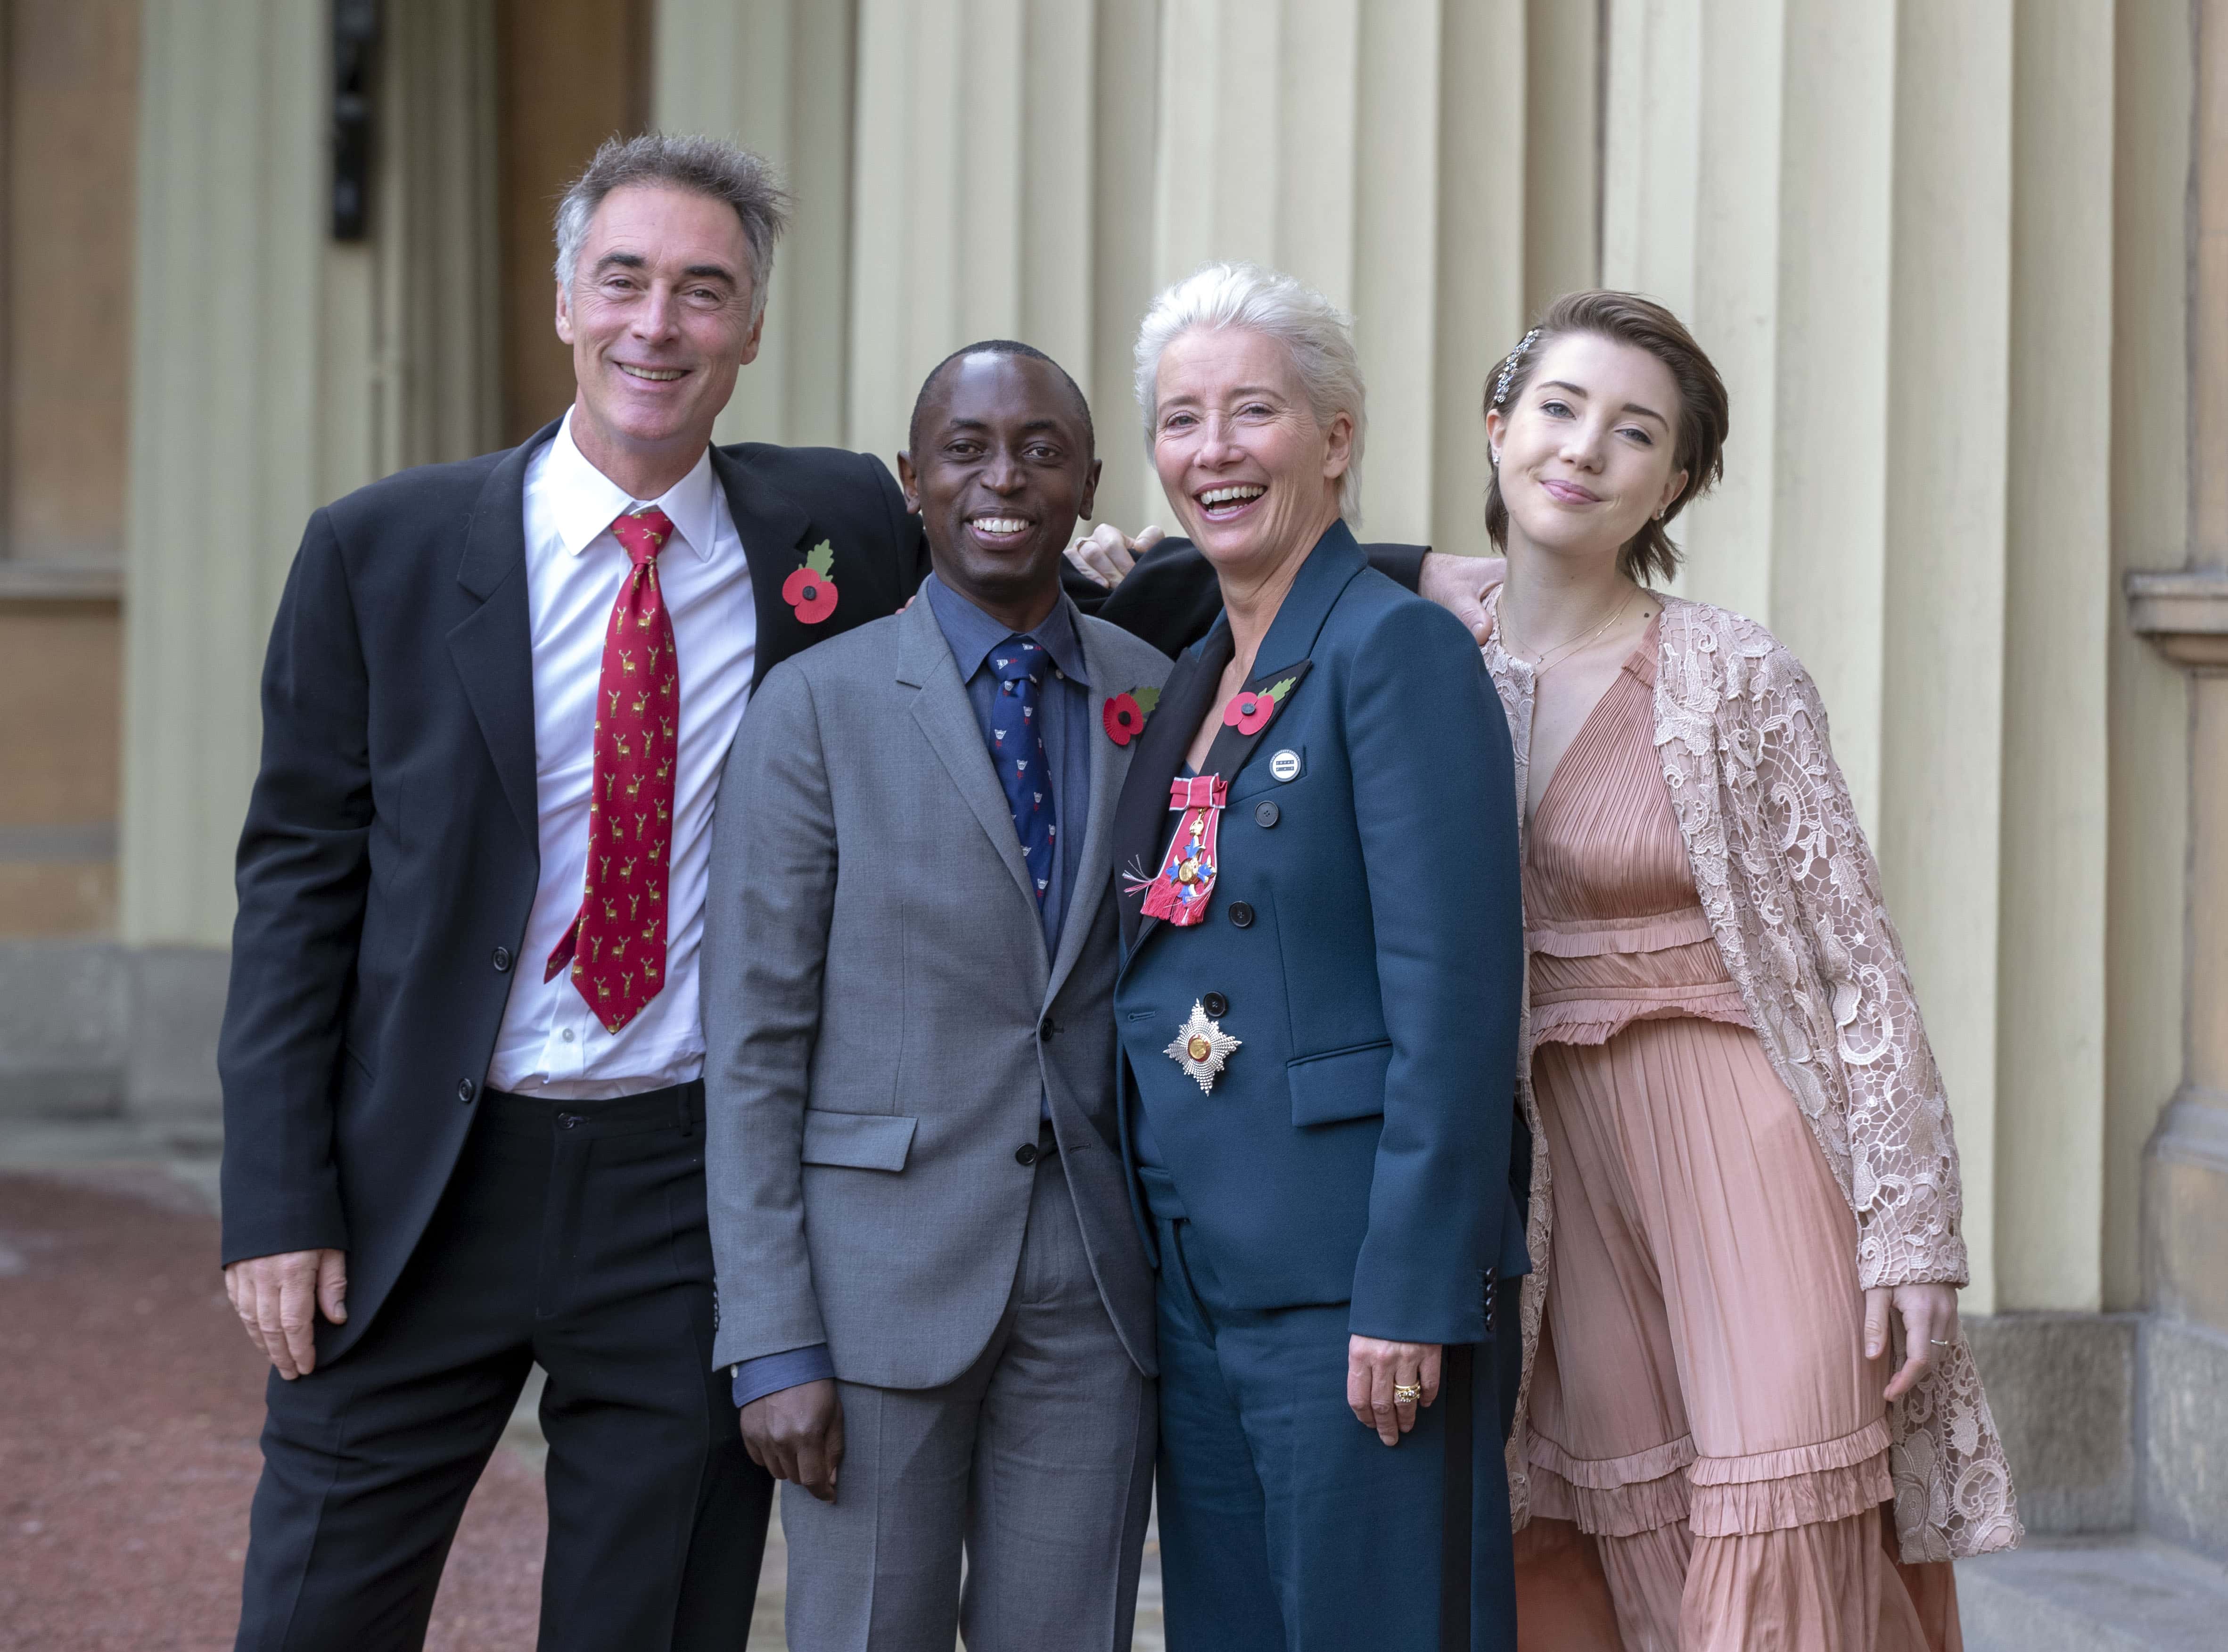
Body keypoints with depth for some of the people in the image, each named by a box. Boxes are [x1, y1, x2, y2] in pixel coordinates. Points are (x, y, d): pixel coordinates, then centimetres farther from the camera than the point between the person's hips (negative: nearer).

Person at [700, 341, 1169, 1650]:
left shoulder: (1163, 699, 8)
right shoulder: (820, 707, -1)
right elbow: (755, 1043, -4)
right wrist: (772, 1344, -10)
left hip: (1097, 1293, 3)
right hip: (885, 1282, -3)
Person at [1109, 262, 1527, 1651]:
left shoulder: (1399, 650, -9)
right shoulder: (1193, 684, 16)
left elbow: (1454, 998, -16)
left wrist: (1412, 1292, -19)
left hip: (1351, 1278, -8)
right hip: (1197, 1279, 8)